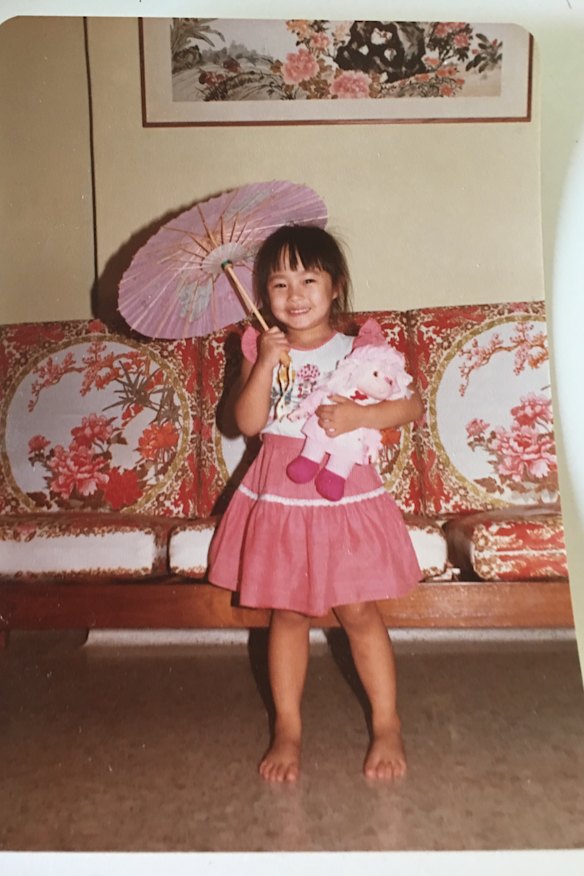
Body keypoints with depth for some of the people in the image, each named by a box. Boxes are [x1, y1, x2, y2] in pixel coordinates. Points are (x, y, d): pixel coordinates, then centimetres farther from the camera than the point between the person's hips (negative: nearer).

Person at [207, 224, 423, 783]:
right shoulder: (261, 349, 3)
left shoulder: (356, 351, -2)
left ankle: (387, 726, 21)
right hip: (280, 497, 2)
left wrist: (358, 415, -20)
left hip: (343, 493, -2)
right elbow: (248, 422, -7)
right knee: (287, 613, 10)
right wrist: (266, 363, -16)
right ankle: (287, 728, 25)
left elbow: (412, 405, -6)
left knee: (358, 611, 2)